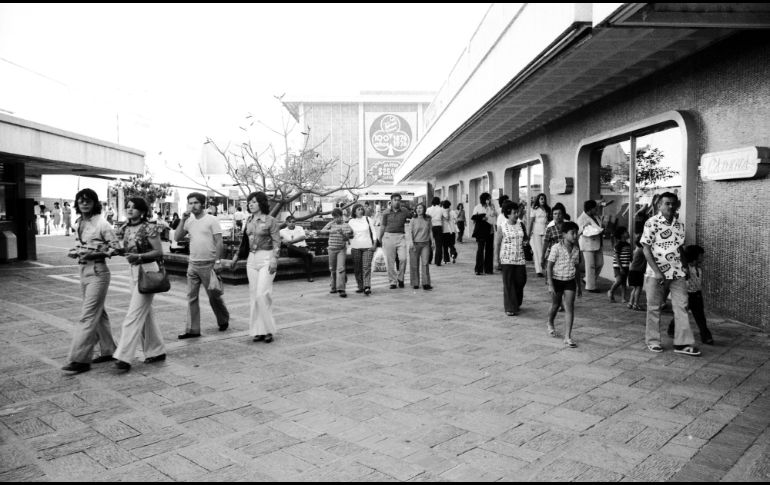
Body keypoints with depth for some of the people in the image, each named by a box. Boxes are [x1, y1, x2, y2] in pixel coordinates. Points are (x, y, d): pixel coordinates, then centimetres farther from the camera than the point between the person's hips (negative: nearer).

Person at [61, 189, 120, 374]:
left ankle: (80, 359, -4)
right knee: (98, 313, 15)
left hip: (98, 272, -8)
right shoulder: (80, 223, 10)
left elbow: (116, 248, -10)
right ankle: (108, 351, 26)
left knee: (88, 316, -7)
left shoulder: (102, 224, -11)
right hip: (83, 271, 8)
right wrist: (76, 253, 0)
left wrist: (95, 255, -21)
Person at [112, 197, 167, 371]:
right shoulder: (124, 229, 9)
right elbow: (126, 250, 16)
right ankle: (157, 351, 23)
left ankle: (124, 357, -9)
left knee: (135, 314, -10)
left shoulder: (149, 228, -12)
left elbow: (159, 252, -14)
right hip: (133, 270, 8)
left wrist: (139, 256, -25)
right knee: (145, 313, 13)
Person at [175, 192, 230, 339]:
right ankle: (192, 329, 6)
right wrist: (183, 219, -4)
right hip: (192, 264, 5)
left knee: (214, 296, 5)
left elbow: (219, 242, -9)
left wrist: (217, 261, -16)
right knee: (191, 297, 2)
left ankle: (224, 321, 27)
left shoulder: (211, 220, -5)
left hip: (208, 264, -5)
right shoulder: (189, 221, 10)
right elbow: (177, 237, 2)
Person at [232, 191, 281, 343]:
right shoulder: (249, 220, 12)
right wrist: (236, 255, 23)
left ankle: (268, 329, -2)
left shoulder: (270, 220, -7)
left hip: (266, 259, -6)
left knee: (262, 294, -14)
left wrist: (274, 260, -19)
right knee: (254, 295, 5)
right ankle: (258, 330, 11)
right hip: (251, 259, 6)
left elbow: (277, 242, -10)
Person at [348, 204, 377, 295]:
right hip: (355, 247, 2)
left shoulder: (368, 219, 6)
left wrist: (374, 244, -2)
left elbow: (374, 232, 5)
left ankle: (367, 287, -18)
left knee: (367, 267, -12)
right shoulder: (351, 222, 8)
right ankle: (360, 287, 11)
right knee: (357, 268, 2)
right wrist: (350, 244, 8)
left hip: (368, 246, -2)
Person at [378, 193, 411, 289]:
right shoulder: (386, 213, 4)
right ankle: (392, 282, 11)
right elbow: (383, 226, 9)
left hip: (401, 236, 0)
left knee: (403, 258, -12)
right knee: (390, 261, 1)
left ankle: (400, 278, 10)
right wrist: (380, 239, 11)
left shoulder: (405, 211, 5)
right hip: (389, 236, 0)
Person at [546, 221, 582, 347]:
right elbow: (549, 267, -12)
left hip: (570, 281, 3)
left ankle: (567, 337, -3)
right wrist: (550, 285, -16)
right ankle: (550, 325, 44)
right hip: (557, 280, -3)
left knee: (570, 308, -5)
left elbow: (576, 269, 11)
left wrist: (578, 286, 13)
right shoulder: (556, 248, -14)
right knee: (555, 305, 14)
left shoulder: (576, 250, 1)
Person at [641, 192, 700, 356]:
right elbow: (646, 249, -11)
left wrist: (684, 267, 9)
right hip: (656, 273, -5)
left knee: (681, 306, 1)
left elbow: (680, 248, 17)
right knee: (654, 308, 7)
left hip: (677, 273, 5)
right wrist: (657, 271, -16)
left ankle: (682, 343, 6)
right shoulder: (652, 223, -9)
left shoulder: (679, 225, 8)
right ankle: (652, 341, 19)